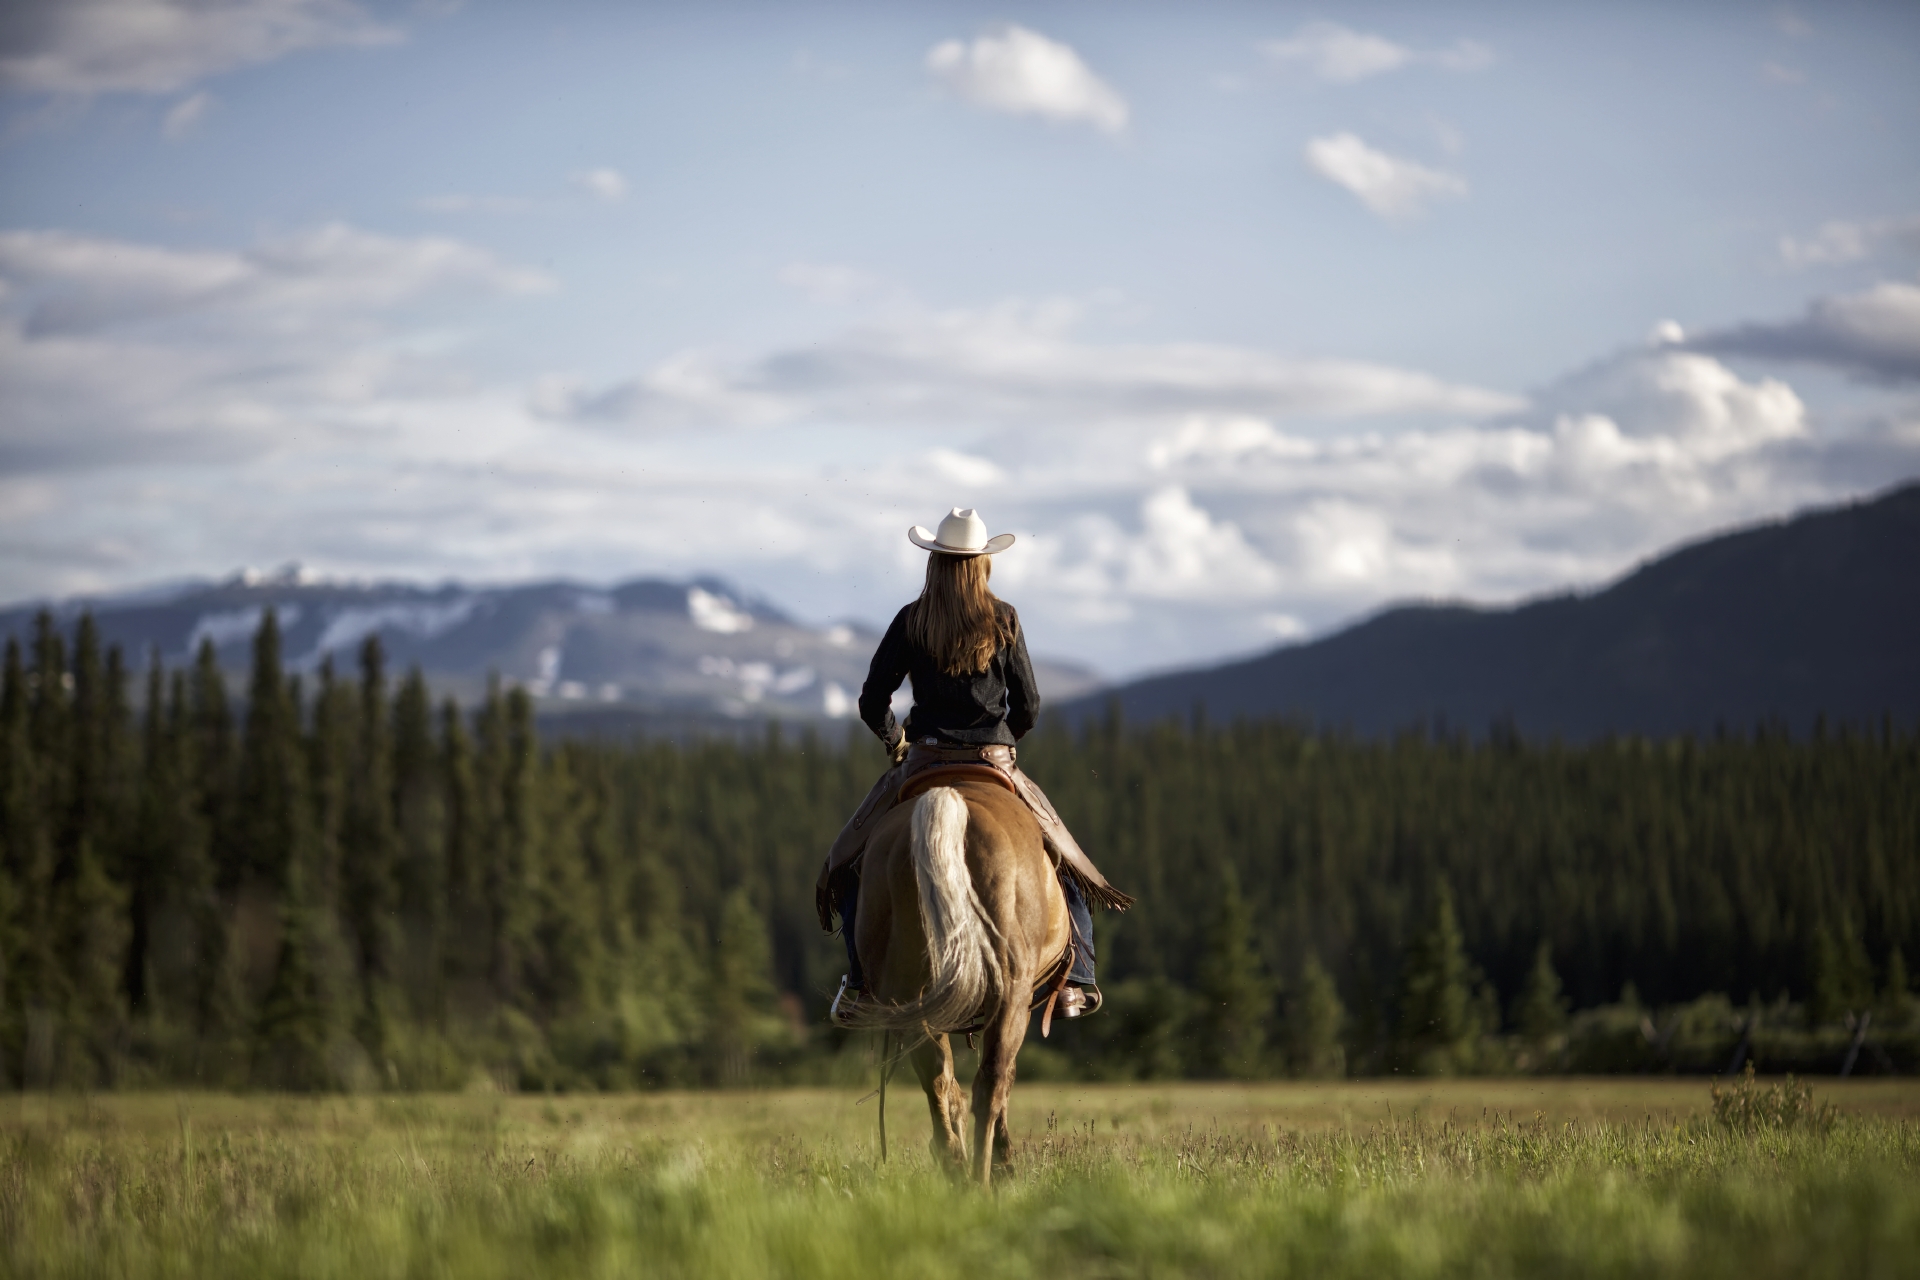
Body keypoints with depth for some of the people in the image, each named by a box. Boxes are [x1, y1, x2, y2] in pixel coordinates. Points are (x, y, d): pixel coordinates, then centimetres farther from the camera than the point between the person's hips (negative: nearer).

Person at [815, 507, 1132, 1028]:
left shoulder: (910, 621, -2)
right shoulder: (1004, 620, -1)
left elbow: (872, 703, -2)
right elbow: (1028, 706, -1)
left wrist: (895, 739, 18)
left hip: (924, 762, 0)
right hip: (996, 764, 0)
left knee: (848, 858, 17)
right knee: (1064, 860, 18)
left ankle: (859, 979, 5)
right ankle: (1075, 979, 7)